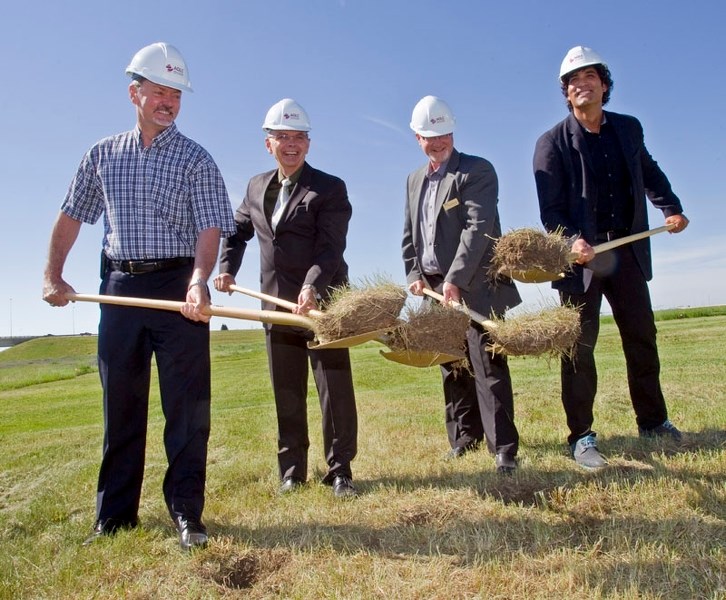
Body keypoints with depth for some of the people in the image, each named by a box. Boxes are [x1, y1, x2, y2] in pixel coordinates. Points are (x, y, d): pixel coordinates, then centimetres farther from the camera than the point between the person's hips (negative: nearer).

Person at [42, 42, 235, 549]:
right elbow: (71, 216, 18)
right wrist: (53, 274, 10)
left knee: (186, 405, -2)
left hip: (177, 286, -3)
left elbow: (210, 228, -9)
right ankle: (115, 513, 21)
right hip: (119, 286, 3)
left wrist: (198, 280, -26)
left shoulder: (195, 159, 1)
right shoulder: (103, 155, 12)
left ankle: (186, 511, 9)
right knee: (120, 403, 9)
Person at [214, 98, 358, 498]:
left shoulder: (330, 188, -5)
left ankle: (339, 471, 13)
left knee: (336, 391, -1)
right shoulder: (256, 187, 13)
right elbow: (237, 231, 26)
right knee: (287, 395, 11)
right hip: (277, 306, 5)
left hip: (323, 304, -4)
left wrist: (312, 287, -32)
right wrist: (226, 268, 11)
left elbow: (331, 246, -17)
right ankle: (292, 471, 24)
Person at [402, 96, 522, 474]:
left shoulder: (477, 171, -5)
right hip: (434, 287, 7)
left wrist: (455, 279, -25)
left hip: (475, 287, -6)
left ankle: (503, 449, -1)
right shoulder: (415, 180, 17)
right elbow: (409, 235, 18)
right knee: (452, 368, 13)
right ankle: (464, 436, 26)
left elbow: (478, 228, -18)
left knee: (488, 367, -7)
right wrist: (414, 274, 3)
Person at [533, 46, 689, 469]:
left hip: (627, 252, 5)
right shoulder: (553, 143, -4)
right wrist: (572, 241, -26)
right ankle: (581, 436, 7)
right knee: (579, 346, -1)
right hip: (581, 257, -4)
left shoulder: (629, 129, 10)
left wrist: (671, 208, 15)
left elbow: (649, 173, 27)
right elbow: (550, 208, -11)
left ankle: (653, 422, 28)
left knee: (643, 338, 12)